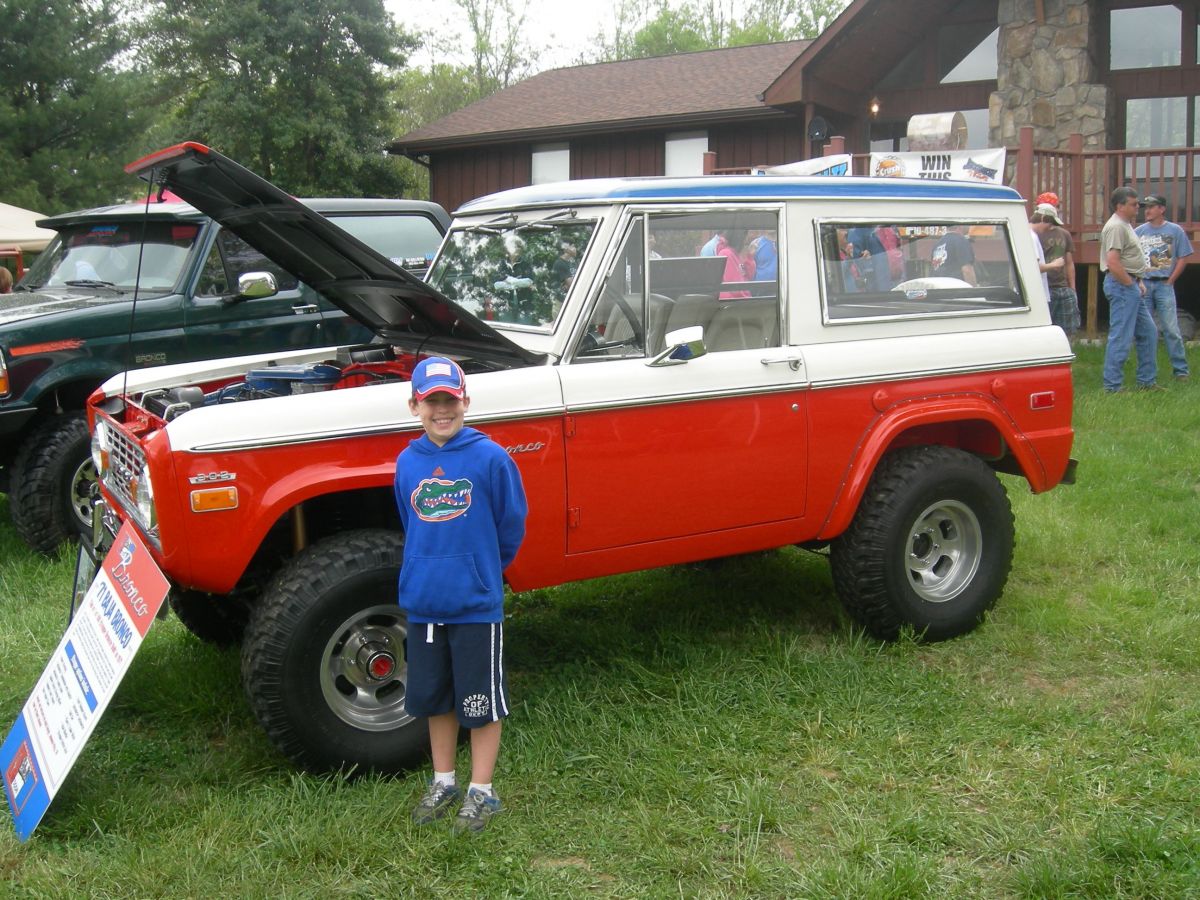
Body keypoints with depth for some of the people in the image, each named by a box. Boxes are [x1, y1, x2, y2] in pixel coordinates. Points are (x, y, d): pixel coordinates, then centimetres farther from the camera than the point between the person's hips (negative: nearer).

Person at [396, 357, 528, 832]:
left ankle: (482, 791, 21)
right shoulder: (407, 462, 0)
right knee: (435, 697, 17)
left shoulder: (489, 457, -13)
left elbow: (511, 524, -2)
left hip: (477, 602, -4)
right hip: (423, 601, 4)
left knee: (482, 700, 7)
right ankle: (443, 782, 33)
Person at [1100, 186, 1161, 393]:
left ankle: (1147, 381, 22)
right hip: (1121, 286, -11)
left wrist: (1139, 282, 14)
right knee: (1121, 337, -7)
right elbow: (1113, 263, -25)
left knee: (1148, 333, 15)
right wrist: (1131, 284, -16)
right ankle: (1112, 387, -3)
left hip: (1130, 285, 11)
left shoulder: (1126, 225, 18)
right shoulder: (1116, 227, -16)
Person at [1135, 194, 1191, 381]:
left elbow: (1183, 258, 3)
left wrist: (1170, 281, -3)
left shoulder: (1175, 231, 2)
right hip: (1142, 284, 3)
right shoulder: (1138, 232, 9)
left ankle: (1181, 370, -3)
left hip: (1164, 284, -3)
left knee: (1171, 329, -8)